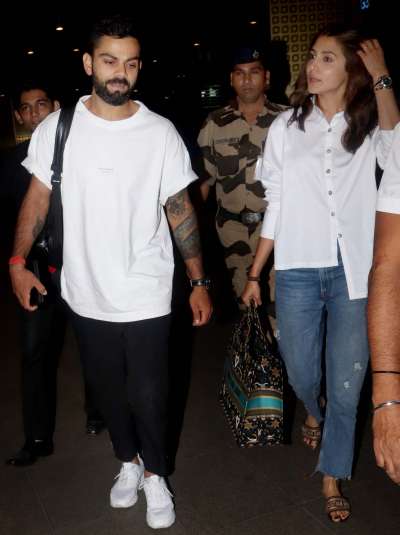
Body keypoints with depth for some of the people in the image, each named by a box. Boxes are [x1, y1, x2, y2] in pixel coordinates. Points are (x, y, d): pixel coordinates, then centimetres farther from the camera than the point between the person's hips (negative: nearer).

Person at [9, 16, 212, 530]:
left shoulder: (160, 132, -6)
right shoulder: (57, 128, -2)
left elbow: (180, 209, -3)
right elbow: (38, 196, 6)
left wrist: (199, 281, -5)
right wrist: (18, 260, 0)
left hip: (146, 297, -2)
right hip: (86, 294, 2)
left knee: (148, 396, 6)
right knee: (107, 389, 19)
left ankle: (154, 473, 35)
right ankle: (128, 461, 45)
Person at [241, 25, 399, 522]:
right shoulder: (286, 126, 5)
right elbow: (275, 205, 7)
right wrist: (254, 273, 6)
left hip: (354, 273, -1)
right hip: (297, 271, 1)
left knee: (346, 384, 7)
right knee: (301, 373, 13)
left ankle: (332, 479, 28)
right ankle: (314, 412, 50)